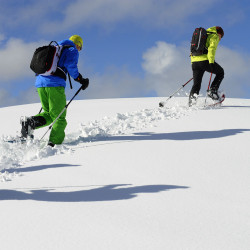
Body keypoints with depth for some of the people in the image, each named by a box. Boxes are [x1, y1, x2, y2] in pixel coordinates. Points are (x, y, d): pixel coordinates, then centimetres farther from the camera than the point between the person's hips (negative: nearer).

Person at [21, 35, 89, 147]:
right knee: (59, 118, -1)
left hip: (40, 83, 7)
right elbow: (70, 65, -10)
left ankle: (30, 122, -10)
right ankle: (54, 143, -17)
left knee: (48, 114, 16)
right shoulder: (73, 50, 8)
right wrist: (80, 79, -4)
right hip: (55, 84, -7)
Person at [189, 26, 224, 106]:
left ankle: (192, 97, -12)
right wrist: (211, 62, -21)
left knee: (196, 84, 8)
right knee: (220, 72, 17)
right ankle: (212, 91, 4)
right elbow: (211, 48, -12)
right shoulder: (214, 36, 7)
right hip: (205, 60, -6)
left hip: (194, 61, 6)